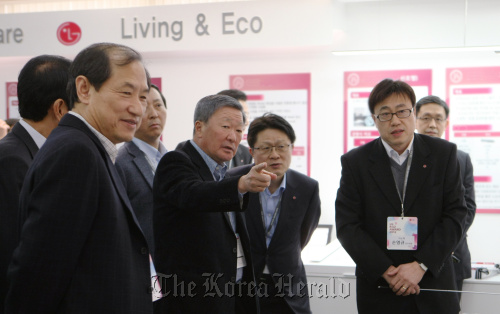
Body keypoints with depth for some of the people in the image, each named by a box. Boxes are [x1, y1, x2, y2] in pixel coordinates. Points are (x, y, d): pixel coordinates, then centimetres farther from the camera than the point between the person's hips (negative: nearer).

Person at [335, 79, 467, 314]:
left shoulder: (444, 153, -1)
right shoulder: (355, 162, -2)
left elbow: (455, 215, -4)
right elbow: (347, 226, -6)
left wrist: (420, 265, -14)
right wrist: (386, 271, -15)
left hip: (433, 288, 1)